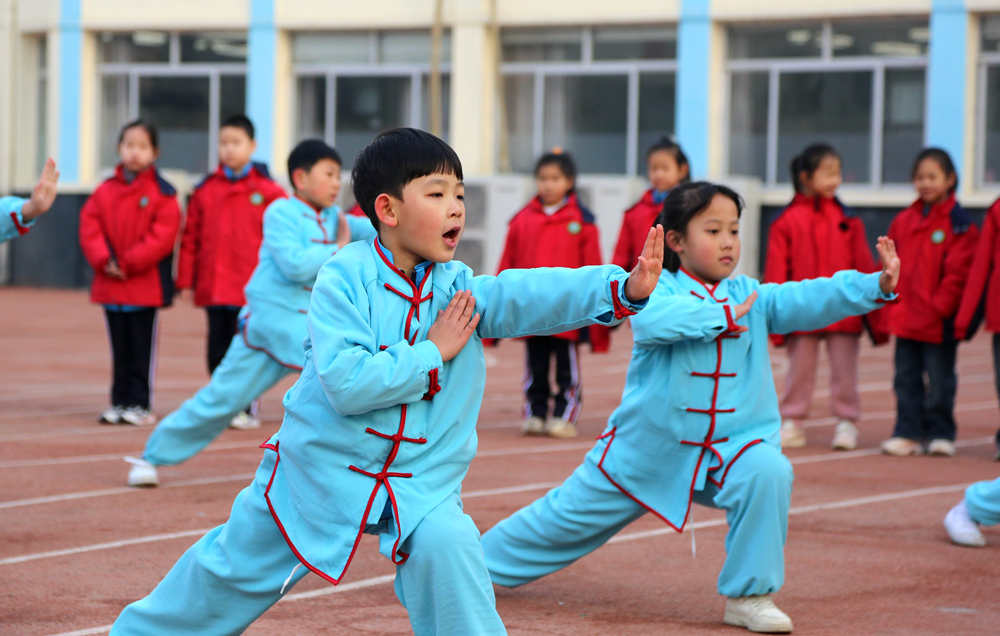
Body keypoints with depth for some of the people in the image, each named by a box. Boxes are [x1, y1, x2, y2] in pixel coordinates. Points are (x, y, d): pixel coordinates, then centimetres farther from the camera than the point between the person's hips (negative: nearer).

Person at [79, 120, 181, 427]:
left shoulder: (162, 193, -4)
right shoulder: (105, 191, 9)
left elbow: (162, 235, -12)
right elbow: (89, 226, 4)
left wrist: (128, 263, -15)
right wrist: (104, 261, -11)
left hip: (145, 284, -4)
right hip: (110, 286, 4)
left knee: (141, 348, 1)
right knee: (119, 347, 10)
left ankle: (139, 404, 6)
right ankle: (119, 402, 16)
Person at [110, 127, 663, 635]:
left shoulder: (459, 288, -7)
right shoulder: (346, 279, -19)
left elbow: (529, 296, -23)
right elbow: (346, 383, -30)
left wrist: (624, 288, -38)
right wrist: (432, 353, -25)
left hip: (423, 482, 2)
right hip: (322, 468, -2)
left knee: (447, 548, -26)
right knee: (236, 568, 13)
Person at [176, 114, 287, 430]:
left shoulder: (267, 190, -1)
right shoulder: (206, 190, 7)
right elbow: (191, 237, 8)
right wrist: (186, 281, 4)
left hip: (251, 287, -3)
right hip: (213, 288, 3)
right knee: (218, 350, 8)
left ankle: (247, 409, 9)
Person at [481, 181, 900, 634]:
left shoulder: (749, 296, 1)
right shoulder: (656, 288, -10)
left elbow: (805, 300, -13)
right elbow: (652, 316, -33)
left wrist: (876, 286, -27)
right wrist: (723, 316, -31)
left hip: (732, 444, 2)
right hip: (647, 446, -2)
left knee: (768, 472, -28)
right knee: (570, 516, 9)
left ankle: (748, 596, -12)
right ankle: (483, 562, 35)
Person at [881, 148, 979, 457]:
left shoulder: (959, 224, -6)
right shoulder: (904, 221, 10)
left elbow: (958, 271, -10)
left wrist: (940, 306, -14)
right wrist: (889, 303, 6)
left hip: (939, 320, -5)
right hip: (905, 317, 5)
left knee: (940, 380, 2)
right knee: (906, 379, 8)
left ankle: (940, 434, 12)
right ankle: (908, 433, 15)